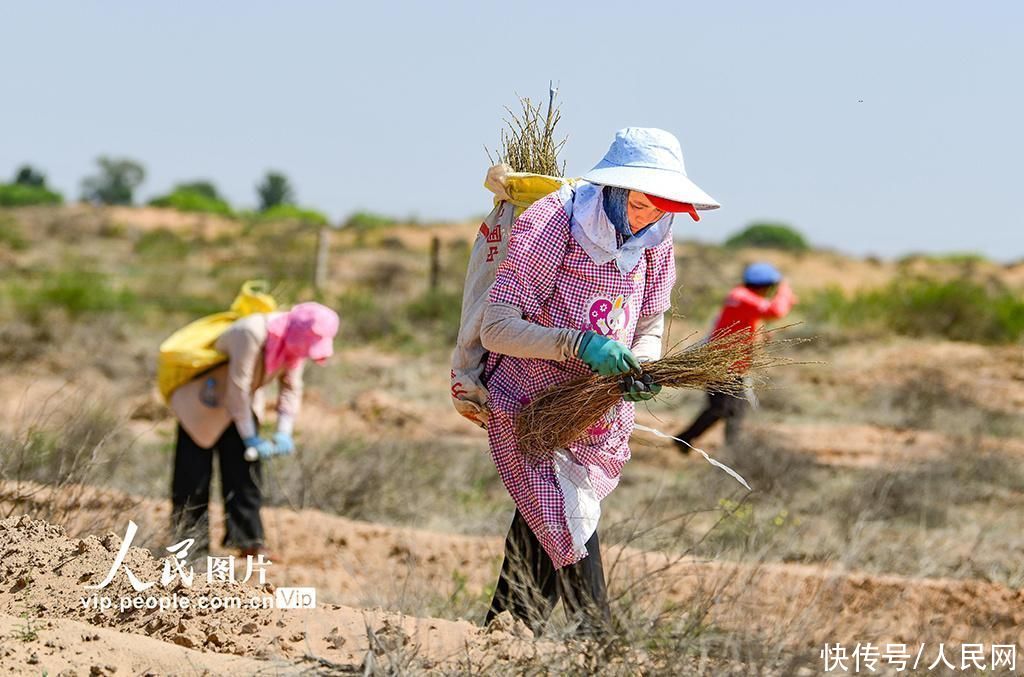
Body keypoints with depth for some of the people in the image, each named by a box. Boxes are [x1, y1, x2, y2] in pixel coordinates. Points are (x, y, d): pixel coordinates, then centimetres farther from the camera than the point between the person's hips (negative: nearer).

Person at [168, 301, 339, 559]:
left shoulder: (293, 344, -11)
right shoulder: (251, 334, -34)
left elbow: (291, 388, -6)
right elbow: (237, 389, -31)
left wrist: (284, 432, -19)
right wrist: (251, 438, -27)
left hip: (242, 404, 7)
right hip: (203, 400, -7)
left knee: (245, 471, 2)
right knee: (194, 475, -4)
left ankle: (248, 540, 6)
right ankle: (188, 543, 3)